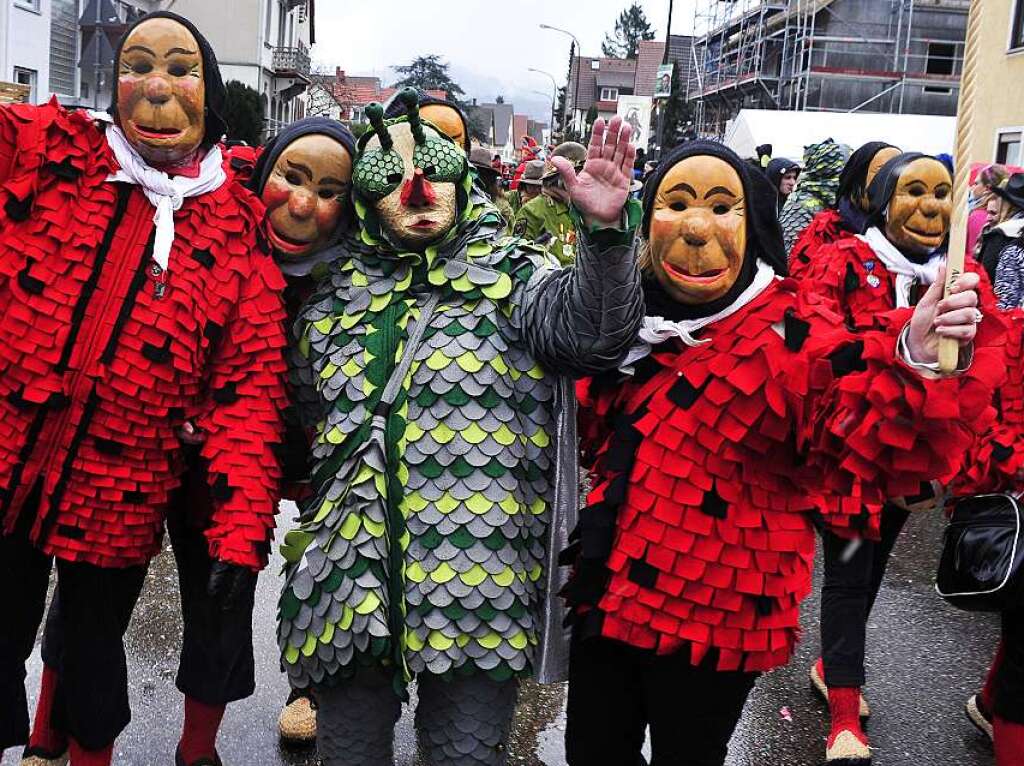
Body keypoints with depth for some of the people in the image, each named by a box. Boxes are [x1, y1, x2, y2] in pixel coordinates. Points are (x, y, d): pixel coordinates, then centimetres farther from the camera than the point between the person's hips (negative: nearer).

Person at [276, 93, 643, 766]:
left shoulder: (509, 276, -1)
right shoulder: (336, 295, 11)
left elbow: (592, 327, -21)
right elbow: (305, 416, 24)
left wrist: (606, 230, -36)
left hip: (477, 585, -3)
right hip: (348, 582, 4)